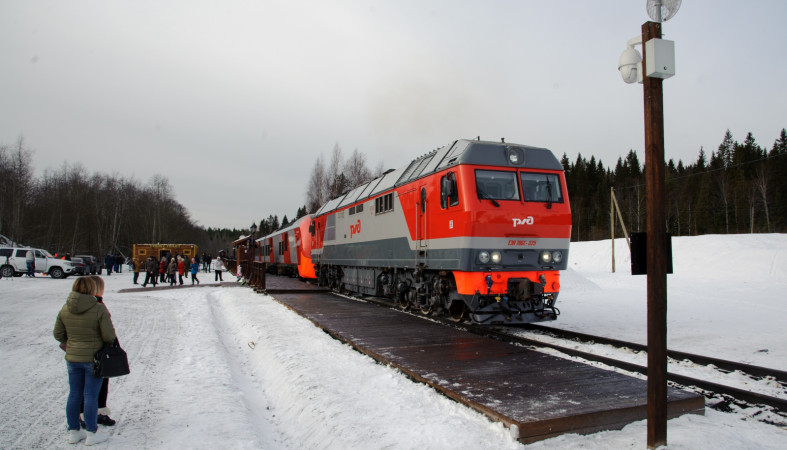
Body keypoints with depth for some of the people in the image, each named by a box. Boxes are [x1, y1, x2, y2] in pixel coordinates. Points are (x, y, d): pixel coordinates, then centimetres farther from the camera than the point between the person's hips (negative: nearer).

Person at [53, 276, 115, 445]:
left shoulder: (65, 309, -3)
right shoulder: (99, 309, -19)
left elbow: (58, 333, 5)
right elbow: (109, 336, -18)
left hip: (72, 358, 5)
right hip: (94, 358, -5)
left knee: (74, 395, 15)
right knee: (91, 396, 4)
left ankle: (73, 432, 26)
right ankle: (91, 434, 13)